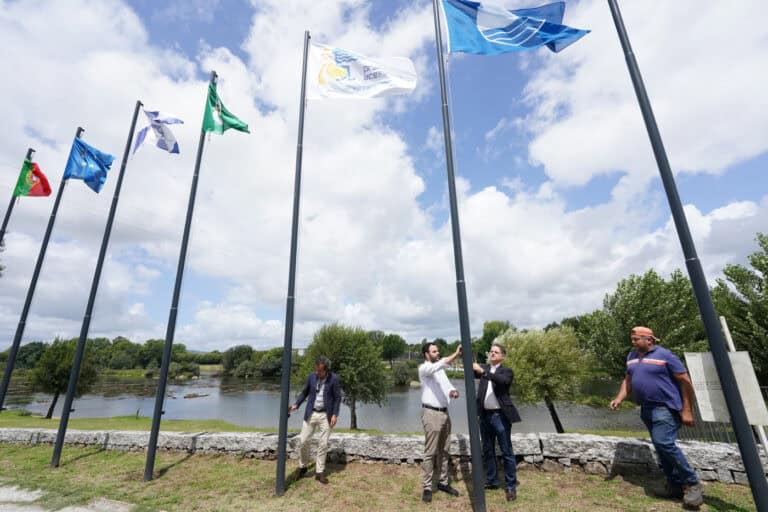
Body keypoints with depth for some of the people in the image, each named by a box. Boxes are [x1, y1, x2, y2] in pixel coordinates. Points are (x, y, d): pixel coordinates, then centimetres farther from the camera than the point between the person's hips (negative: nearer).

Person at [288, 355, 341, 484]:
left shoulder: (334, 378, -13)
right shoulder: (312, 376, -4)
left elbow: (337, 398, -7)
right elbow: (305, 392, 10)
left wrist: (334, 414, -13)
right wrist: (296, 405, -1)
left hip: (326, 415, -2)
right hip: (311, 414, 3)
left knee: (323, 444, 2)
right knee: (302, 441, 3)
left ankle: (319, 472, 19)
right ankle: (303, 466, 27)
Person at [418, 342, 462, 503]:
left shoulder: (440, 370, 14)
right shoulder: (424, 368, -13)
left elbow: (447, 385, 11)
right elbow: (439, 365, -33)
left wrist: (453, 391, -13)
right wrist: (456, 354, -39)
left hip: (444, 412, 8)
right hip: (431, 413, -8)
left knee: (443, 451, 15)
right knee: (430, 452, 0)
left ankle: (443, 482, 27)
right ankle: (427, 487, 10)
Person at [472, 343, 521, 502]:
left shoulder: (506, 371, -5)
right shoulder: (484, 368, 9)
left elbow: (503, 380, -25)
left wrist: (482, 371, -34)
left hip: (500, 416, -4)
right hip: (485, 415, 5)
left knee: (506, 452, 4)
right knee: (488, 451, 15)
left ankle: (511, 486, 17)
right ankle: (491, 481, 30)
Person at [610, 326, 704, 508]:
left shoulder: (665, 355, -9)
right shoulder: (632, 356, 10)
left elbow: (685, 382, -8)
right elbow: (628, 379, 17)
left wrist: (687, 411, -12)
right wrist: (619, 398, 3)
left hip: (665, 408, -7)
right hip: (646, 410, 7)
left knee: (664, 443, -20)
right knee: (660, 448, 10)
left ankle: (692, 484, -5)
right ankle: (676, 486, 22)